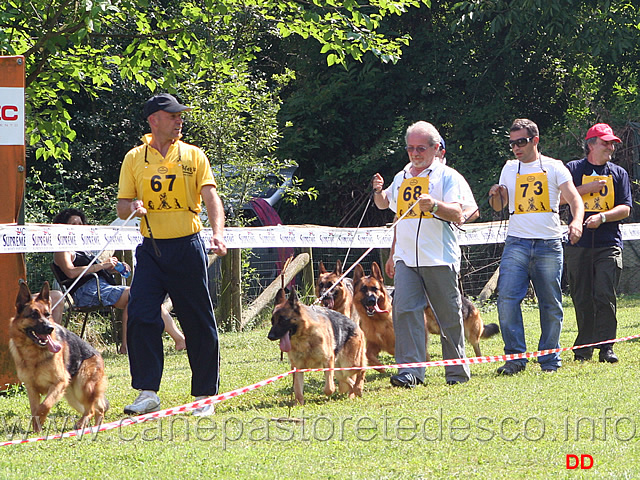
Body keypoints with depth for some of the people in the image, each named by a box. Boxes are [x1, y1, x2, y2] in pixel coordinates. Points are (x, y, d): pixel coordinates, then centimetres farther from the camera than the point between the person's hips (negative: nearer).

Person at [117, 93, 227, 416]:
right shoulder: (134, 159, 8)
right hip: (151, 250, 1)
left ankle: (205, 395, 11)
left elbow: (211, 197, -7)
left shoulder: (194, 156, 4)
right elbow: (122, 207, 10)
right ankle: (148, 393, -7)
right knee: (141, 317, -11)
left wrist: (218, 233, -24)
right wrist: (132, 206, -14)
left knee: (199, 323, 1)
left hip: (188, 247, -1)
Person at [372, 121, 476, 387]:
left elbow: (458, 215, -9)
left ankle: (457, 372, 16)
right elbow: (384, 204, 35)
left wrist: (435, 205, -26)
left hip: (440, 258, -4)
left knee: (449, 315, 3)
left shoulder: (448, 176, 2)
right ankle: (410, 370, -16)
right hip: (406, 258, 4)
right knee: (405, 309, -13)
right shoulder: (402, 177, 19)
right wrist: (379, 191, 13)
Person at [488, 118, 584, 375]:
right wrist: (496, 195, -4)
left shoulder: (554, 167, 5)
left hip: (549, 245, -2)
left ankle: (549, 360, 10)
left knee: (551, 305, 1)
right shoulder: (510, 168, 15)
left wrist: (576, 222, -25)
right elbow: (499, 206, 20)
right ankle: (515, 356, -7)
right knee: (507, 298, -12)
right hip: (517, 243, 2)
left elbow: (574, 199, -5)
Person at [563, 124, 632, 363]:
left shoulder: (619, 173, 13)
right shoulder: (573, 169, 10)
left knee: (605, 296, -9)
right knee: (582, 298, 2)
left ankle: (606, 347, -8)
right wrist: (587, 188, -6)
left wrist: (602, 217, -12)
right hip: (579, 244, 0)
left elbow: (625, 209, 5)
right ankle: (583, 349, 9)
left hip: (609, 244, 0)